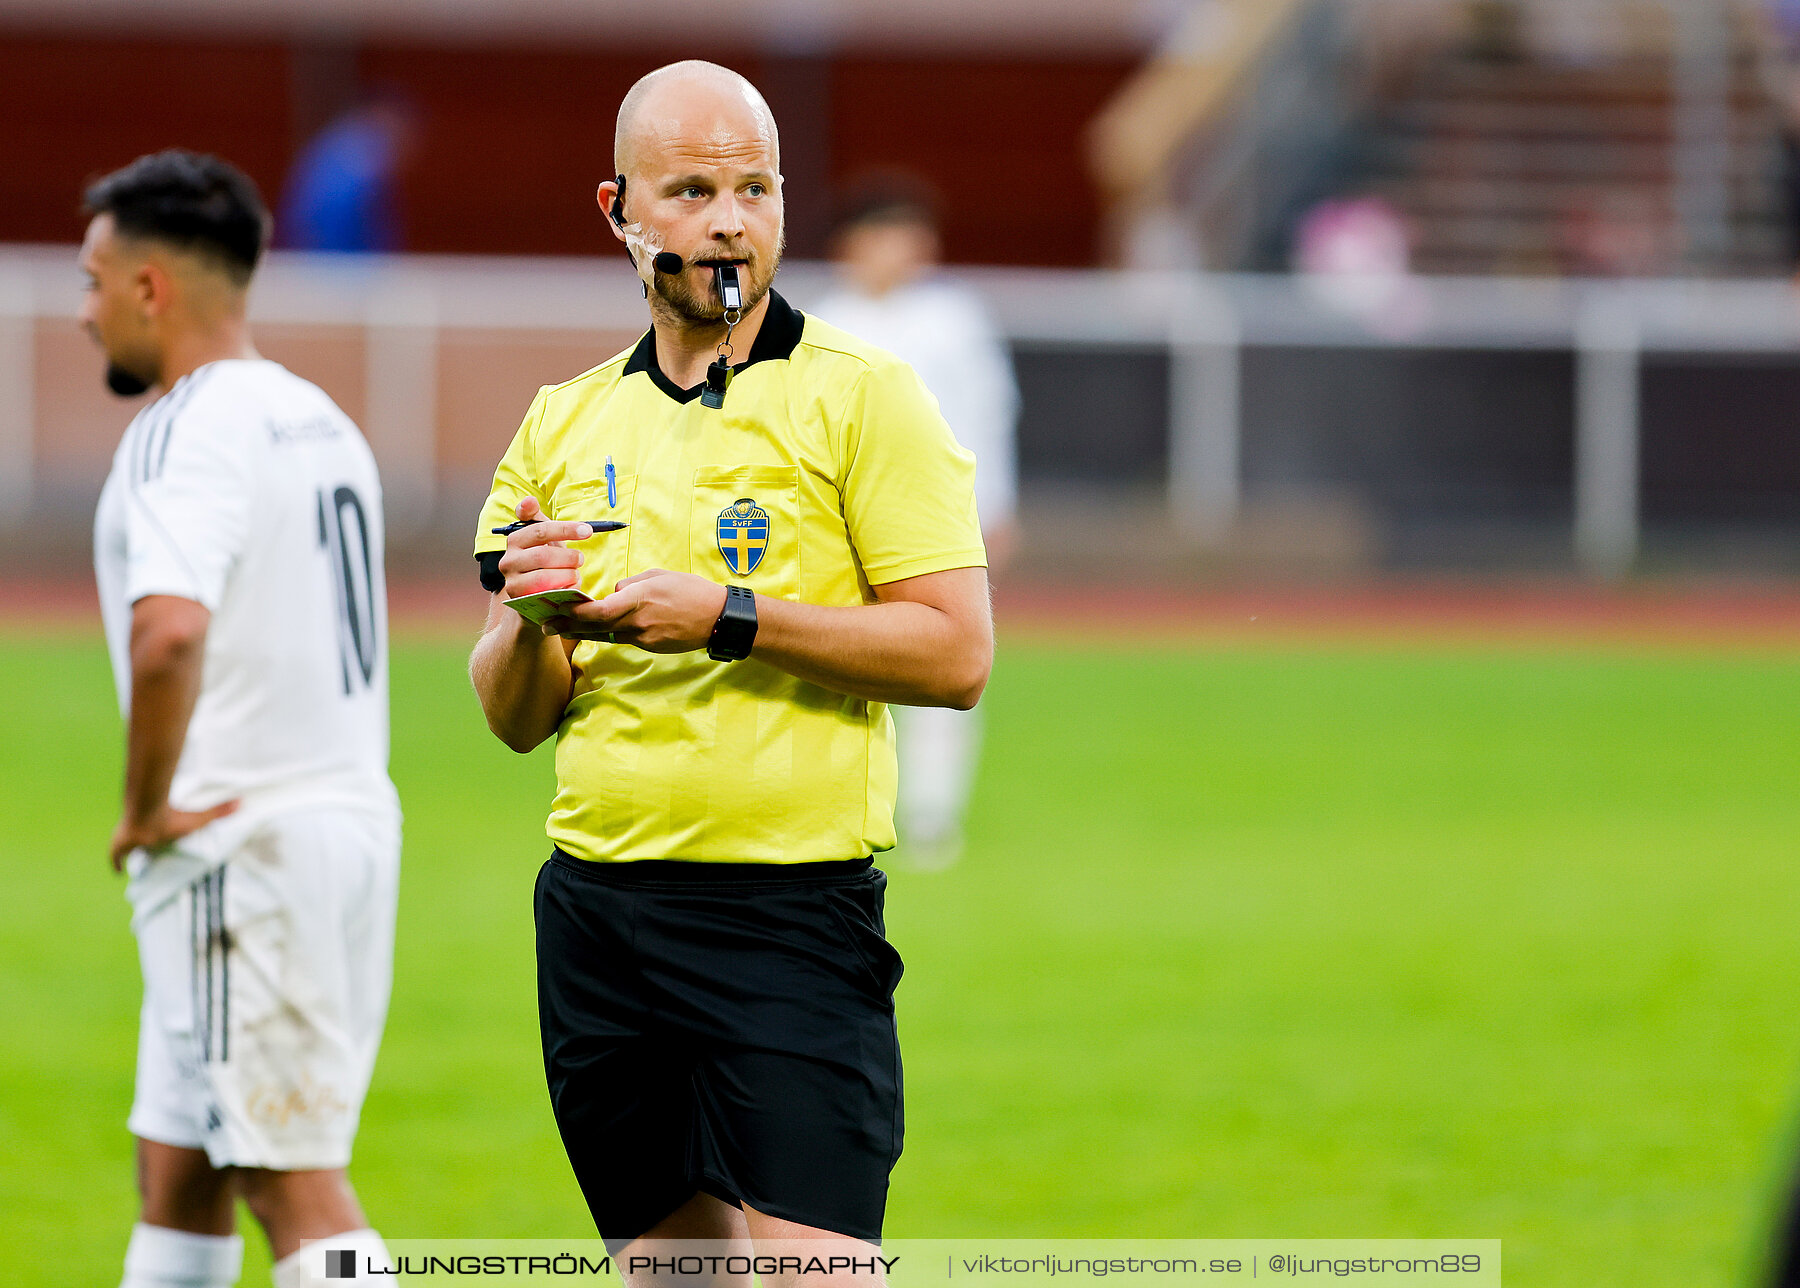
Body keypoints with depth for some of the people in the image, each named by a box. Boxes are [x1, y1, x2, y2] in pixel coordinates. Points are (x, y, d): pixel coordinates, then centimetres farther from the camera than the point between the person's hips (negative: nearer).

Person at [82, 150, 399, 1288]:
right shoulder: (320, 421, 15)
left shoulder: (186, 434, -15)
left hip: (237, 843, -9)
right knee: (178, 1172, 17)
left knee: (296, 1186, -8)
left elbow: (169, 630, -32)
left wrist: (146, 807, -19)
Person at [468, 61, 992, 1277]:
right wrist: (530, 619, -8)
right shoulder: (565, 422, 13)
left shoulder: (860, 395, -2)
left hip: (793, 907, -5)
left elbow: (957, 653, -9)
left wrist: (730, 617, -16)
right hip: (598, 897, 5)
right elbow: (516, 719, 14)